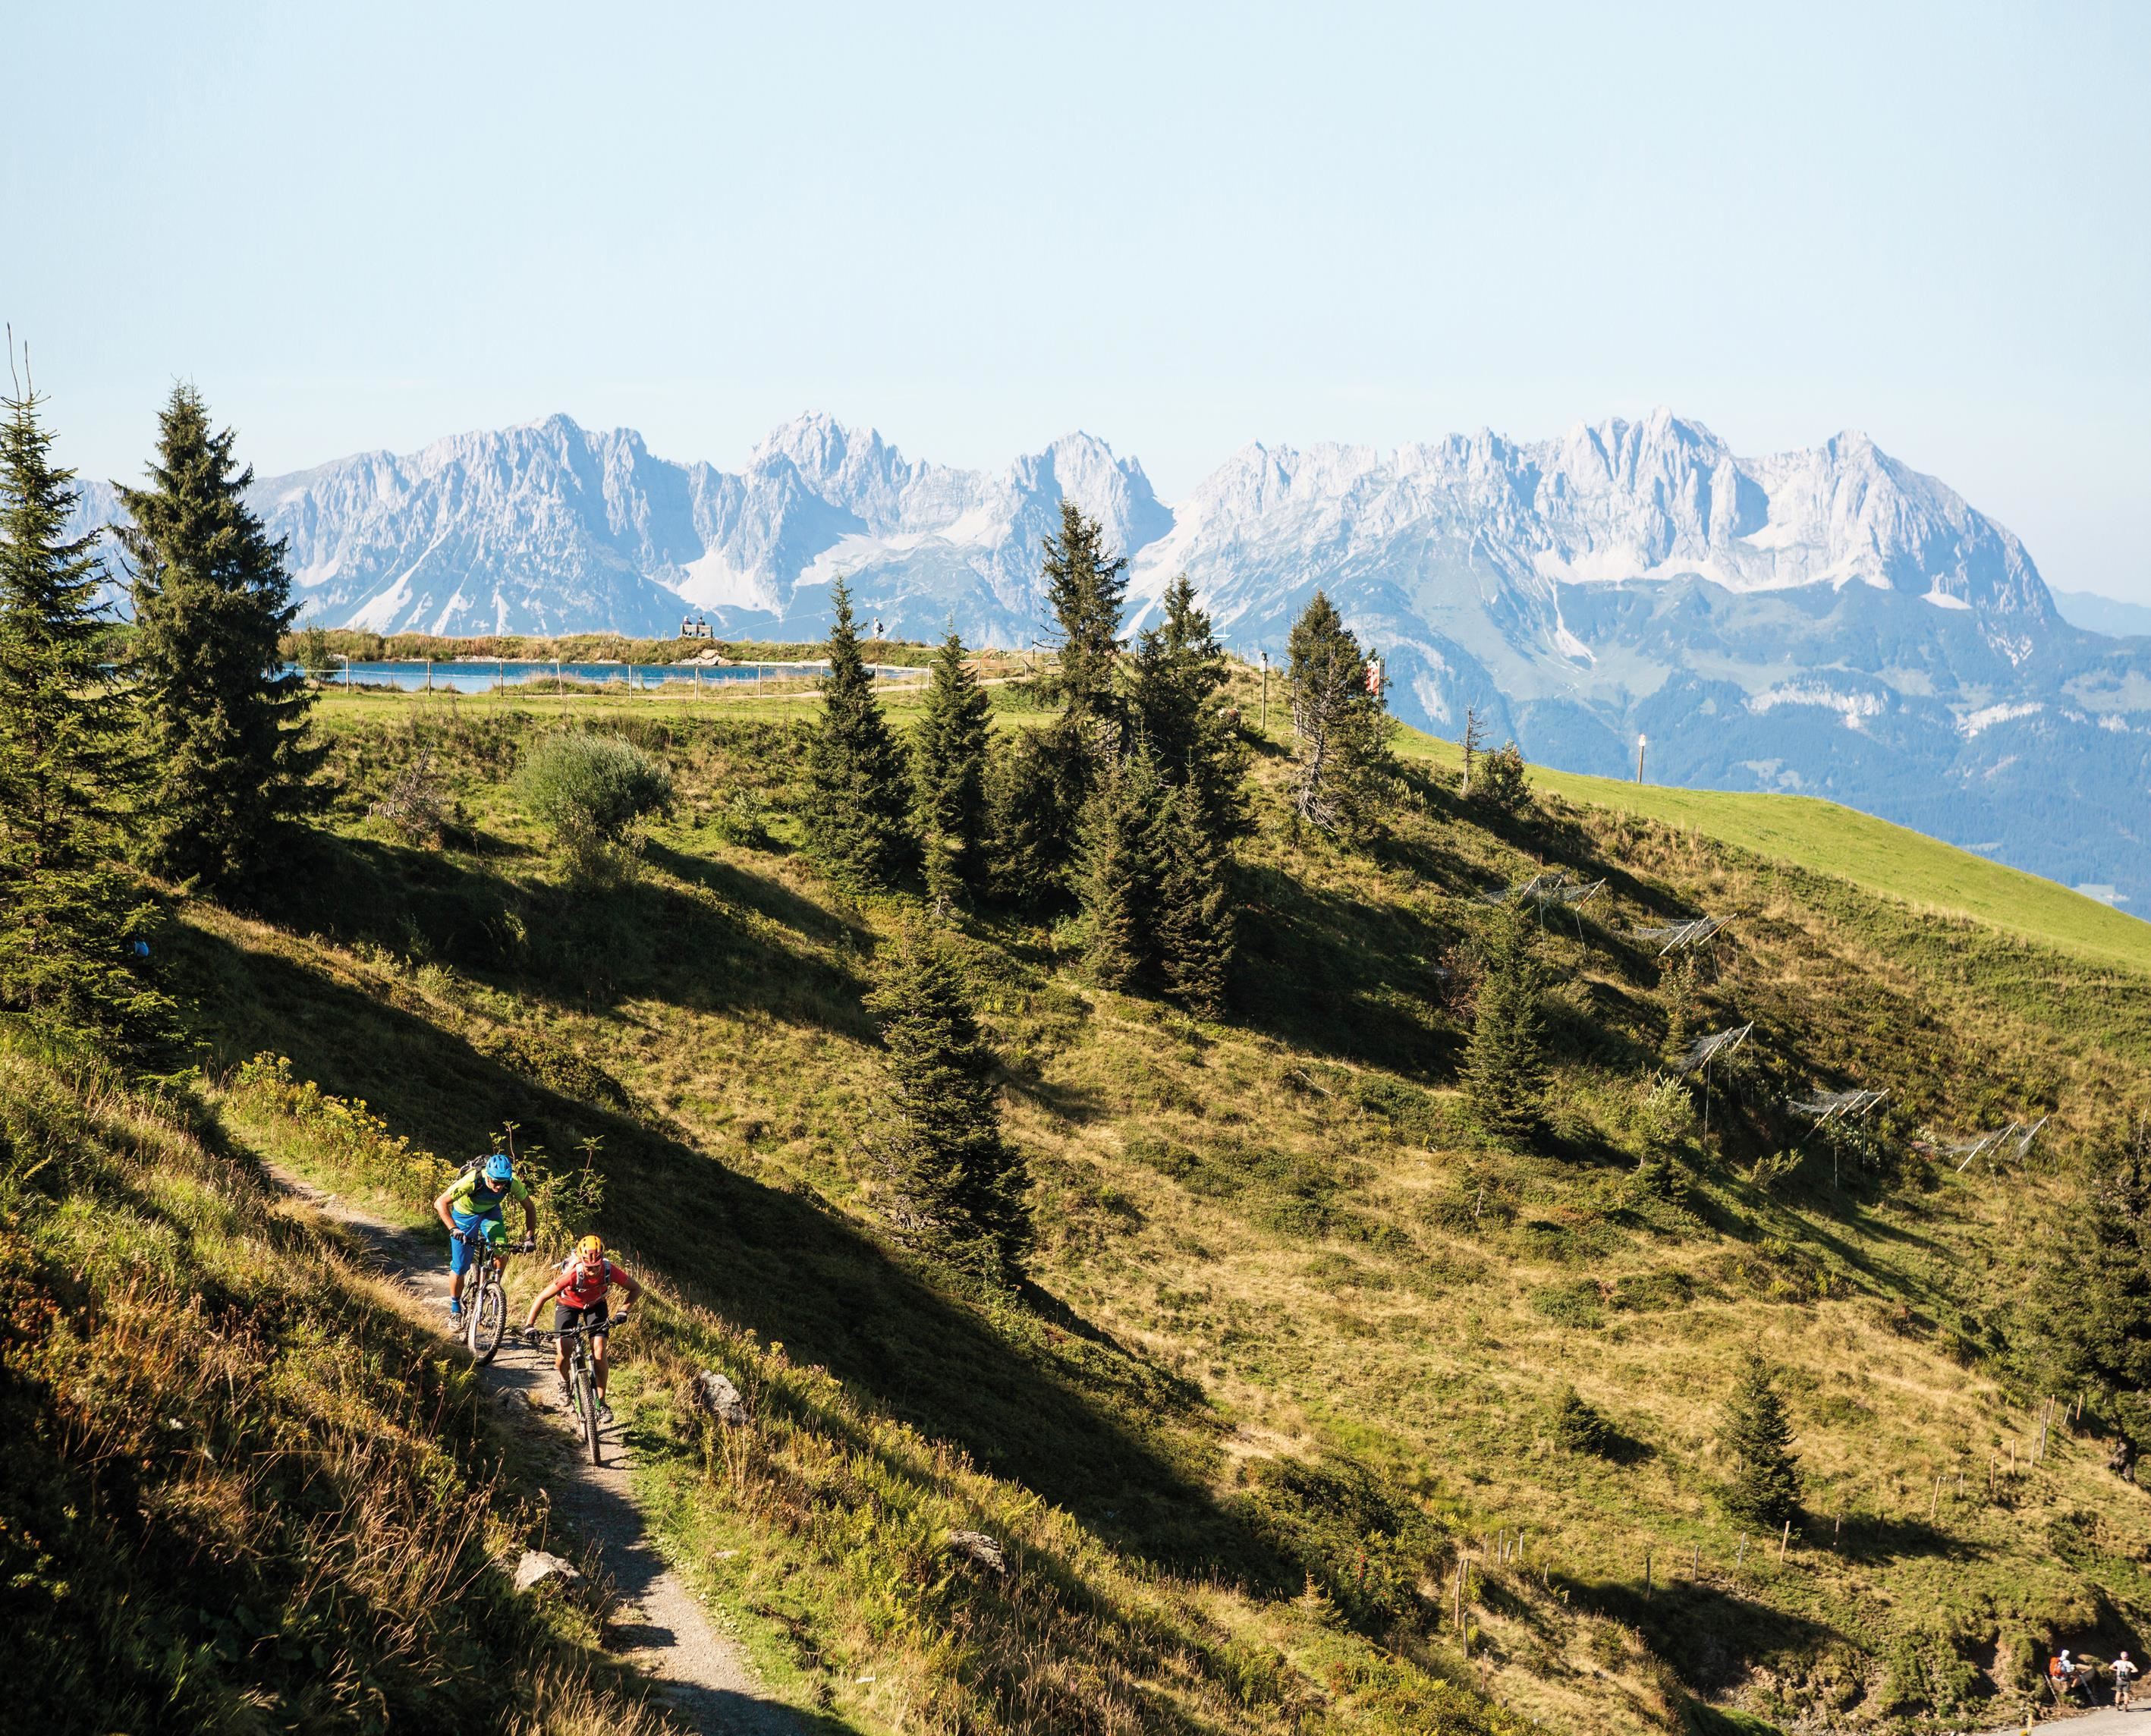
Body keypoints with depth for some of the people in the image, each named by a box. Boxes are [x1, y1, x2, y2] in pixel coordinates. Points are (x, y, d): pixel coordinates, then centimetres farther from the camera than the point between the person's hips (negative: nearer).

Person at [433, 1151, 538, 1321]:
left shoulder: (513, 1183, -29)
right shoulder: (472, 1180, -39)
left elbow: (530, 1207, -12)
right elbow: (440, 1203, -37)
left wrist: (530, 1236, -21)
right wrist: (453, 1229, -47)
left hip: (490, 1212, 2)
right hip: (465, 1213, -2)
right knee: (459, 1267, -1)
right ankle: (455, 1308, 22)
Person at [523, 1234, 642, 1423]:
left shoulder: (610, 1271, -34)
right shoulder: (573, 1274, -40)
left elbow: (636, 1289, -16)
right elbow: (542, 1297, -30)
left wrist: (623, 1311, -29)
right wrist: (529, 1326, -34)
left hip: (595, 1305, 1)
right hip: (568, 1304, -1)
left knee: (599, 1351, -13)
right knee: (563, 1354, -15)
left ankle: (601, 1403, -1)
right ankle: (565, 1382, 20)